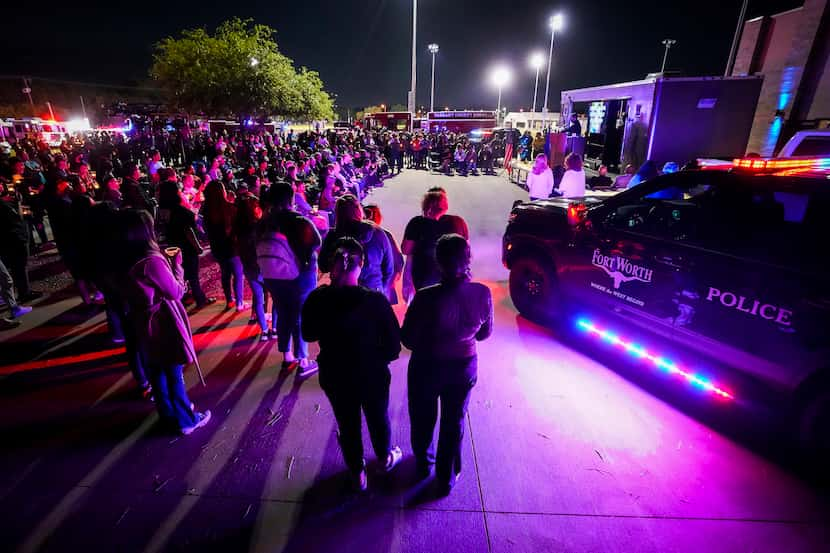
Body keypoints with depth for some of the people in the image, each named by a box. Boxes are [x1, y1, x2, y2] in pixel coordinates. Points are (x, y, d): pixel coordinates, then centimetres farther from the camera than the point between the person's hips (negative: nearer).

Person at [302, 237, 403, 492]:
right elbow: (393, 345, -17)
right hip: (372, 376, -1)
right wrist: (378, 361, 1)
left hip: (335, 376, 2)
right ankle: (385, 458, 55)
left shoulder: (316, 299, -20)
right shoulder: (375, 300, -27)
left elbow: (308, 335, -1)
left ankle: (357, 474, 48)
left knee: (347, 424, 25)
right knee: (378, 418, 27)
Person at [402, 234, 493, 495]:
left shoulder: (427, 298, -31)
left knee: (423, 419, 25)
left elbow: (407, 339, -18)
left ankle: (424, 464, 51)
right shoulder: (482, 293, -19)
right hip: (464, 366, 3)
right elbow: (485, 333, -3)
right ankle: (447, 478, 43)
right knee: (454, 422, 24)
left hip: (427, 367, -2)